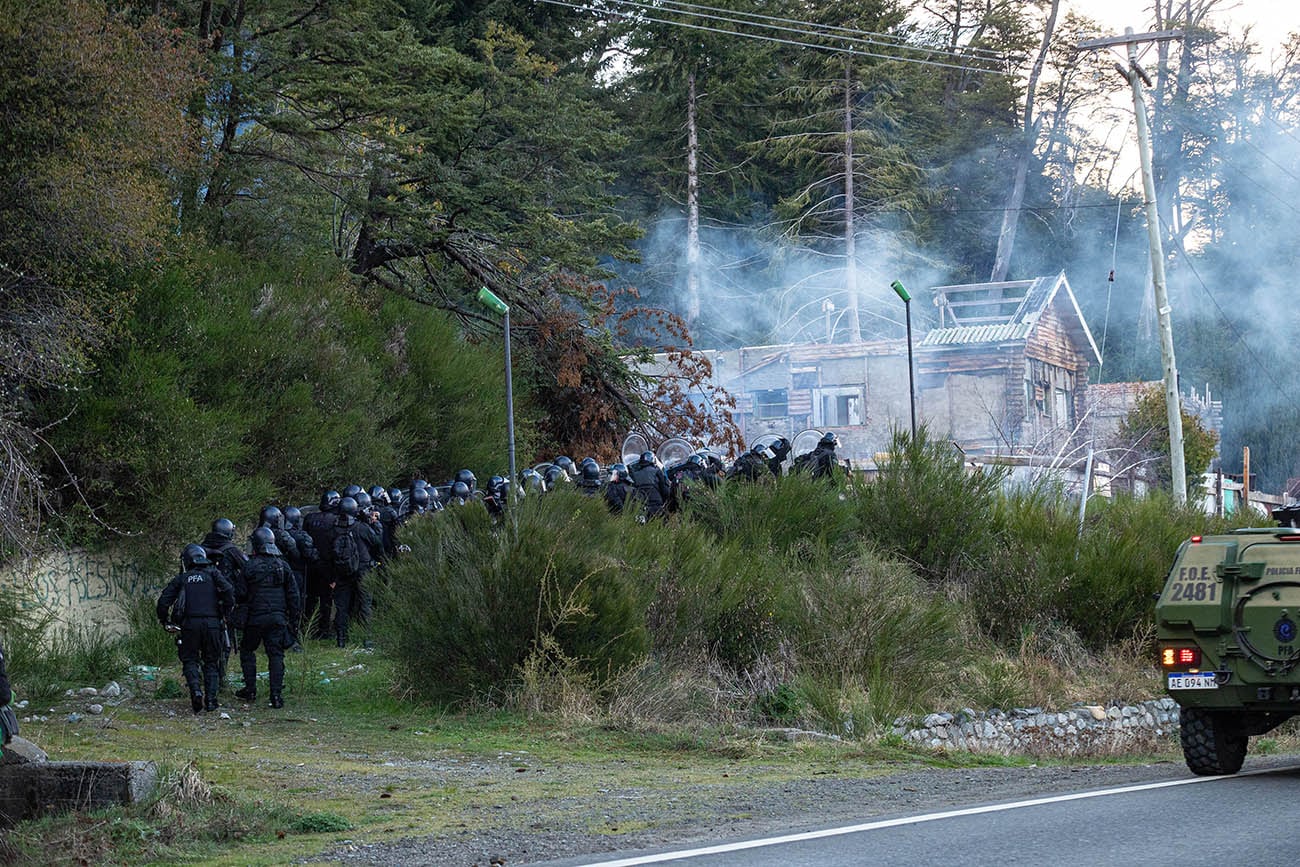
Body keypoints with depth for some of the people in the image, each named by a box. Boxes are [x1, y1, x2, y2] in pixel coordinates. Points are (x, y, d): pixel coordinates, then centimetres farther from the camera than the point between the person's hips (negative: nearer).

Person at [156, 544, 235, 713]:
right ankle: (210, 699, 3)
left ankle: (196, 691, -14)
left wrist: (165, 622, 20)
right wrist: (227, 613, 7)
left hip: (190, 623, -1)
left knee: (190, 660, 10)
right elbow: (228, 590, -4)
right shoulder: (213, 574, 13)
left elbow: (163, 601, 7)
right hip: (212, 623, 1)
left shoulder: (181, 579, 14)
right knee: (211, 662, 12)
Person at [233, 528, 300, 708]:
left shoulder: (250, 566, -7)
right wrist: (293, 615, 15)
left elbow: (240, 593, -4)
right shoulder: (283, 565, 4)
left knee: (247, 650, 16)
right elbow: (293, 593, 7)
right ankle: (277, 695, -4)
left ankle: (250, 690, 17)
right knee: (276, 655, 4)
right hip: (278, 617, 3)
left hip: (256, 617, -3)